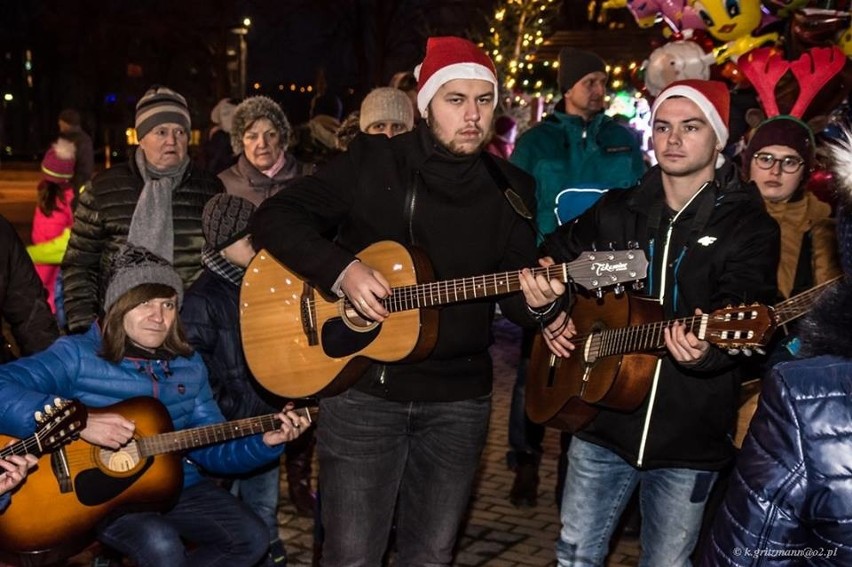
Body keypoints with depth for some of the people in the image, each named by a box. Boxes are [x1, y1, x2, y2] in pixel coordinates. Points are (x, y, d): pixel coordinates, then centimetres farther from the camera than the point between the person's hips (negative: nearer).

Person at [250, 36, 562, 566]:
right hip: (362, 389, -2)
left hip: (460, 399, 3)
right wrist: (342, 269, -21)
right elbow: (274, 218, -6)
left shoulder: (511, 188, 4)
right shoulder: (370, 161, -5)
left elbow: (515, 293, 6)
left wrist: (537, 301, -18)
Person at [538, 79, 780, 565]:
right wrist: (550, 313, 6)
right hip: (603, 416, 3)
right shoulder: (617, 210, 7)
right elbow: (554, 256, 23)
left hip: (689, 438, -3)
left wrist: (706, 350, -41)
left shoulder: (750, 227, -6)